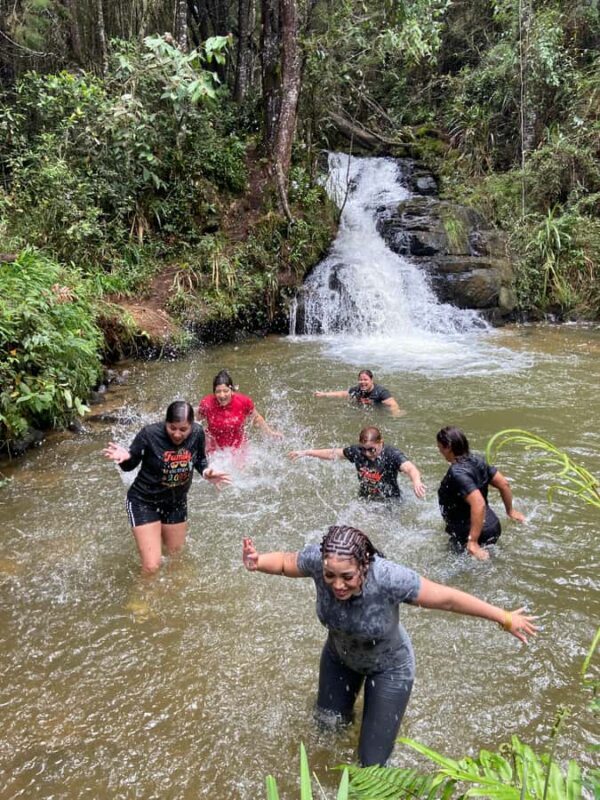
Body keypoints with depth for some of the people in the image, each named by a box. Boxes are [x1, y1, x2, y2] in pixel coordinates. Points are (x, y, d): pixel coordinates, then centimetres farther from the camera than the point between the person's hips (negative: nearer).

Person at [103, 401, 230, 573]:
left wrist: (206, 472, -17)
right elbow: (130, 466, -13)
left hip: (176, 502, 4)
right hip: (144, 502, -4)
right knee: (151, 566, -8)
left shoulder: (198, 433, -17)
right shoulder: (150, 434, -26)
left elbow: (200, 459, 3)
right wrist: (124, 458, -36)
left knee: (176, 556, 24)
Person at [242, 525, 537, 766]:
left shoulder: (388, 578, -44)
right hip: (339, 656, 4)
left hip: (388, 669, -3)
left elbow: (446, 598, -32)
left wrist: (505, 618, -23)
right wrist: (258, 562, -33)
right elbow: (285, 562, -13)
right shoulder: (318, 559, -35)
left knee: (372, 762, 6)